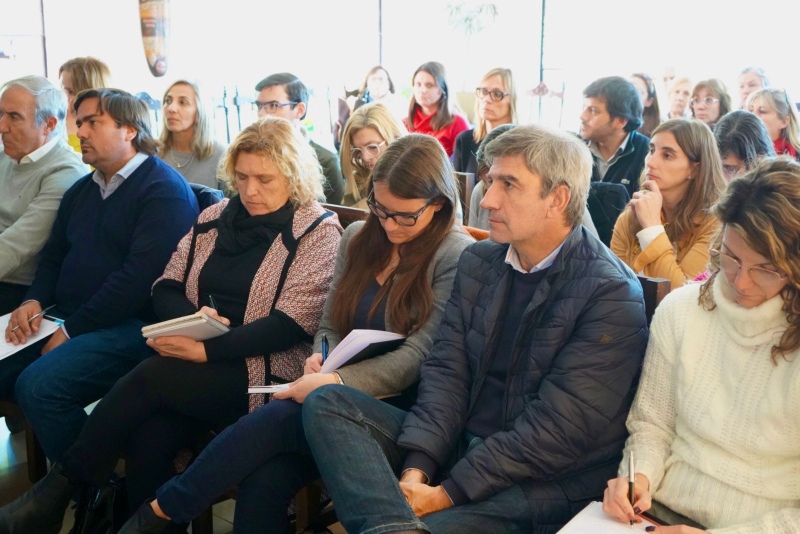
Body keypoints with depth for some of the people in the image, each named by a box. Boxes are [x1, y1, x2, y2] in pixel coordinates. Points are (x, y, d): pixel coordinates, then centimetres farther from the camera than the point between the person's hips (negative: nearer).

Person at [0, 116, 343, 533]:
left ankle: (57, 490, -9)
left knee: (150, 377, -25)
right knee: (147, 440, -26)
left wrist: (208, 350, -20)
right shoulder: (216, 216, 14)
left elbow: (291, 324, -13)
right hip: (199, 367, 5)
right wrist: (192, 316, -10)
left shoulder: (319, 232, -4)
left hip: (264, 374, -5)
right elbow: (167, 287, 13)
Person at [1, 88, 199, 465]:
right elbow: (54, 256, 24)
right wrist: (33, 300, 2)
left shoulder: (164, 190, -10)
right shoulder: (81, 190, 19)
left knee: (38, 384, -27)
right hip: (65, 319, 9)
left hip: (129, 325, -9)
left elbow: (140, 276, -19)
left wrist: (72, 331, -16)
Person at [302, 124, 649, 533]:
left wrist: (447, 493, -18)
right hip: (458, 442, 8)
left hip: (542, 484, -7)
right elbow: (445, 370, 3)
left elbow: (558, 429, -17)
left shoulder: (612, 295, -12)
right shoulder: (477, 261, 8)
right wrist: (416, 469, -13)